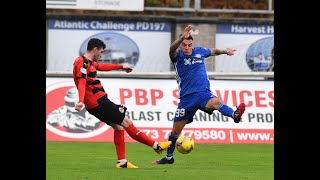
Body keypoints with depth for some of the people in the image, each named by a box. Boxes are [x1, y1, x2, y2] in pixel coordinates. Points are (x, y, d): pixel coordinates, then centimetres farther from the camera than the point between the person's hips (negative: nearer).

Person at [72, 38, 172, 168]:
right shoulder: (83, 63, -17)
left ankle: (122, 162, 11)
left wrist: (121, 67, 45)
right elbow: (81, 83, -31)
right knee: (126, 122, -5)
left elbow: (102, 67, 34)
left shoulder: (89, 62, 15)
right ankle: (156, 146, 0)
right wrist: (81, 101, -46)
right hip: (99, 102, -11)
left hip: (94, 105, 11)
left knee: (118, 127, 12)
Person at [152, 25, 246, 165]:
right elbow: (172, 49, -26)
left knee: (215, 102, -36)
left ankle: (235, 115, -66)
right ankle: (169, 157, 28)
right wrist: (182, 37, -42)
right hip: (187, 97, 0)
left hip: (203, 93, 0)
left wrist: (224, 51, 25)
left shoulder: (199, 52, 12)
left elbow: (213, 51, 36)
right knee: (176, 129, 7)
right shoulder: (177, 56, 0)